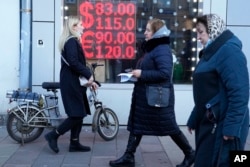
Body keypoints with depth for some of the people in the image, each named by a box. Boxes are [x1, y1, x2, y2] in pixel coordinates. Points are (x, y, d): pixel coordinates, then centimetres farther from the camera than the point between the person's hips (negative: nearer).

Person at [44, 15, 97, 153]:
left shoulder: (73, 41, 20)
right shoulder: (71, 41, -12)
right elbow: (73, 63, -24)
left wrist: (89, 80, 12)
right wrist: (88, 74, -17)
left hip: (74, 83, 10)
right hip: (71, 83, -10)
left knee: (79, 114, 11)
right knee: (77, 114, -8)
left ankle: (74, 143, 16)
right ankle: (53, 135, 3)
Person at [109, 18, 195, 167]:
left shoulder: (162, 49, -18)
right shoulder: (153, 48, 13)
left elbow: (165, 73, -29)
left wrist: (142, 74, -24)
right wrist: (137, 73, 5)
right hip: (145, 96, 10)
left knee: (169, 127, 3)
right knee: (136, 125, 10)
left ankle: (190, 154, 22)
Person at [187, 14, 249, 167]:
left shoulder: (229, 51, -13)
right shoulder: (211, 52, 16)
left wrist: (231, 128, -24)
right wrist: (194, 120, 19)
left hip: (223, 126, -9)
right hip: (209, 124, 9)